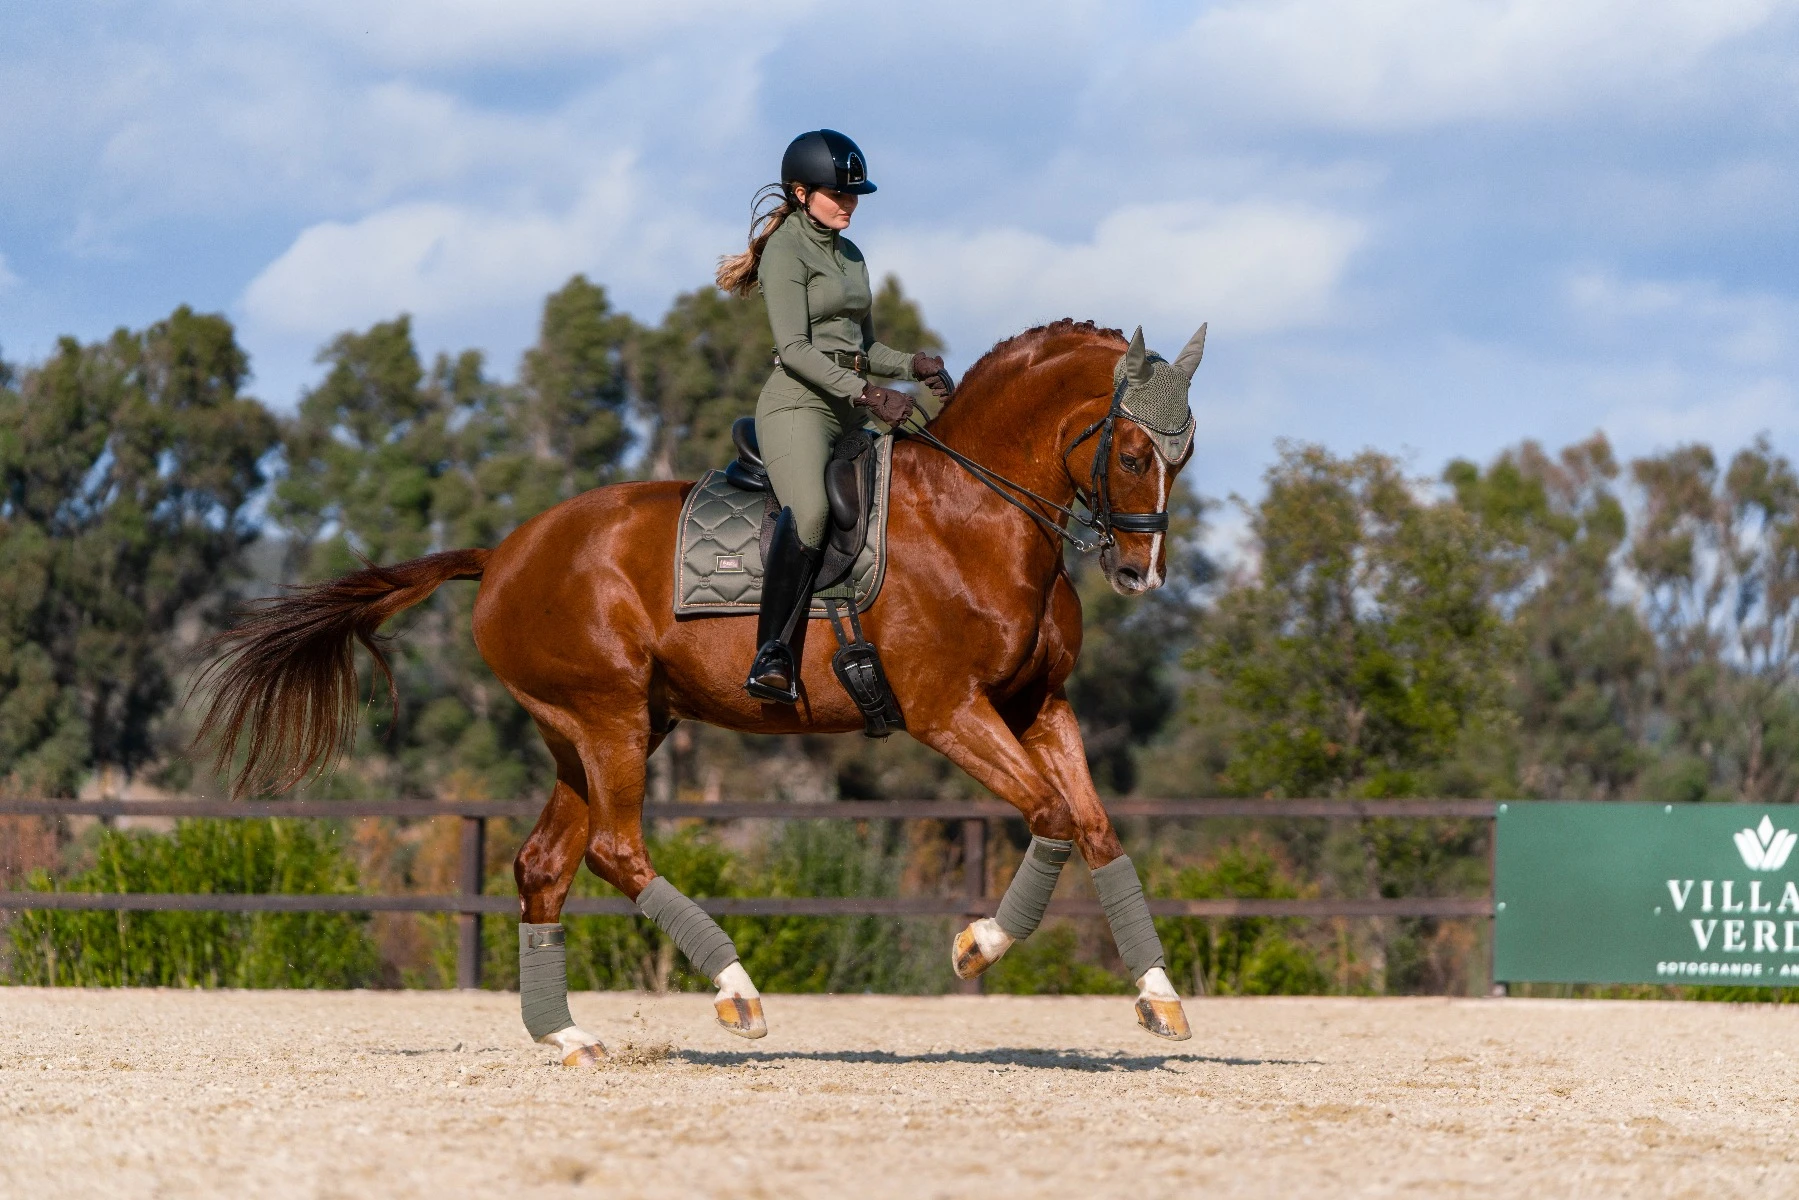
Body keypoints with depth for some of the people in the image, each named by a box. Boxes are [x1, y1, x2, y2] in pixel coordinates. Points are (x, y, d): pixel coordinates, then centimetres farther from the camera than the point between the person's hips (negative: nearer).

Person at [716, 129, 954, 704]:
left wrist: (913, 365, 6)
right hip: (799, 403, -9)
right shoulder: (786, 251, -4)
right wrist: (867, 393, -23)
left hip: (851, 411, 9)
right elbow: (794, 348, -15)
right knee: (810, 511, -33)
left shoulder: (850, 255, 21)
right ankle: (772, 656, -36)